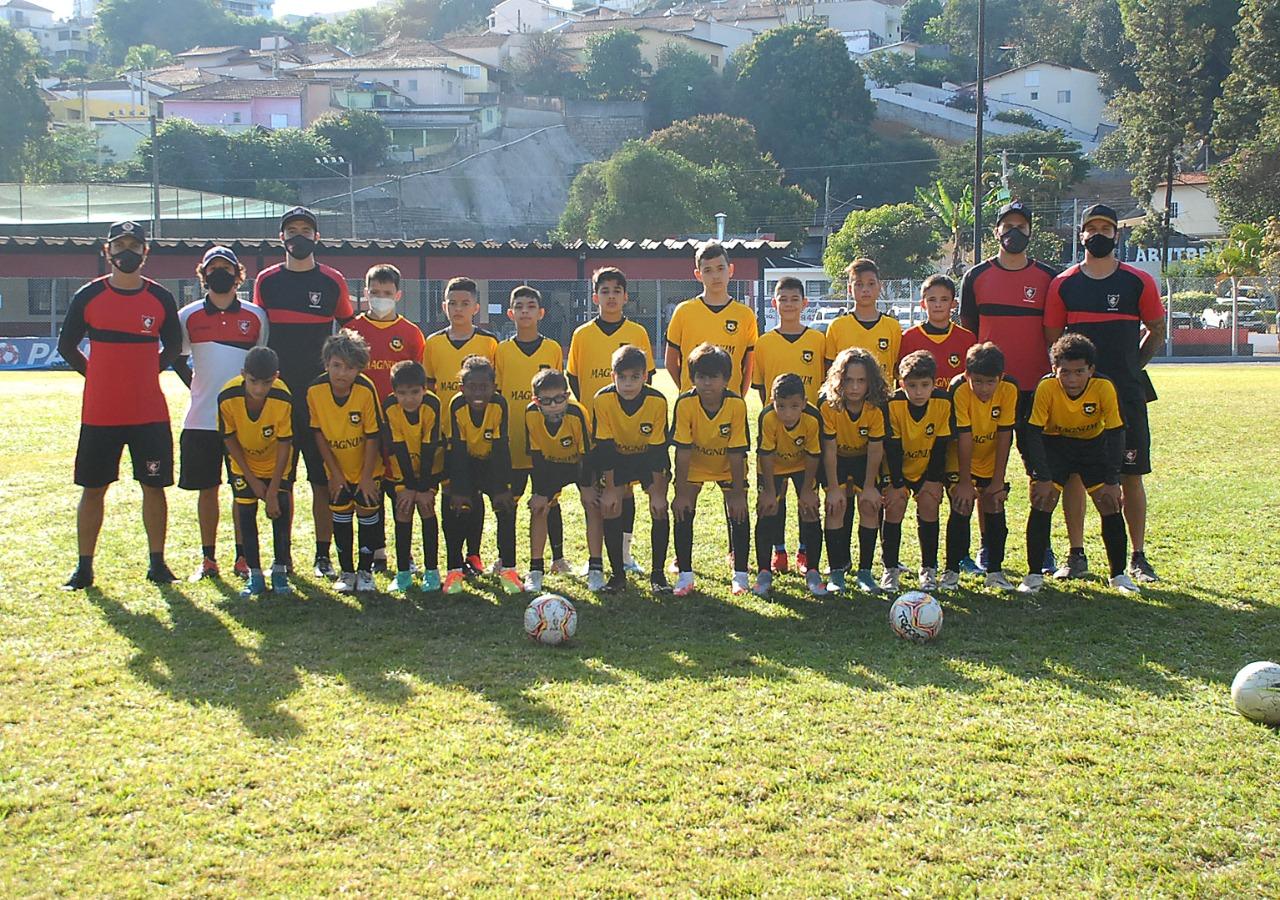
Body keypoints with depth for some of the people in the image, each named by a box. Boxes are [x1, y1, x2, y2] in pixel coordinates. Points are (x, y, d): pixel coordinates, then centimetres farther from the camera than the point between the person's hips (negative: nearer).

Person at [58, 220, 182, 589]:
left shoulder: (161, 298, 2)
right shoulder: (89, 296, 0)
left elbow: (173, 347, 14)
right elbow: (66, 345, 9)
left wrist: (147, 373, 7)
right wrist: (97, 375, 5)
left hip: (150, 413, 1)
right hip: (99, 413, 0)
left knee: (154, 486, 4)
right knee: (93, 488, 5)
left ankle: (157, 563, 14)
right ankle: (84, 566, 13)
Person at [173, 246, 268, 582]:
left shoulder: (255, 316, 4)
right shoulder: (188, 316, 5)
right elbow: (177, 358, 16)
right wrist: (195, 385, 7)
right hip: (201, 419, 1)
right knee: (207, 489, 6)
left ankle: (243, 558, 12)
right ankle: (208, 560, 15)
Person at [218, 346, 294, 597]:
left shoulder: (283, 399, -32)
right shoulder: (228, 397, -29)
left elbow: (284, 443, -22)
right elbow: (229, 438, -14)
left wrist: (273, 488, -20)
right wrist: (252, 479, -12)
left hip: (276, 462, -1)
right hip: (244, 463, 1)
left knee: (279, 509, -7)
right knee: (246, 512, -3)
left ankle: (280, 571, 7)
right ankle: (254, 575, 5)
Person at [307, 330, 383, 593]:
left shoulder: (366, 390, -26)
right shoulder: (315, 390, -19)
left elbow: (372, 436, -17)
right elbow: (318, 433, -7)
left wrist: (367, 476, -13)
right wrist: (334, 472, -5)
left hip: (367, 467, -2)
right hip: (337, 468, 2)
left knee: (368, 513, 2)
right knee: (340, 516, 7)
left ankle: (365, 571, 16)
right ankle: (346, 571, 20)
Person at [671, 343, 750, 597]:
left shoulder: (737, 405, -28)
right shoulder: (685, 403, -27)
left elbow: (736, 453, -22)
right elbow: (682, 451, -23)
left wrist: (738, 493, -19)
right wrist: (681, 493, -22)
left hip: (728, 466, 0)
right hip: (694, 465, 0)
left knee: (738, 514, -9)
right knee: (683, 512, -11)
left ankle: (740, 574, 4)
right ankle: (685, 575, 0)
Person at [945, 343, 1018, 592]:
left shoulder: (1009, 390, -20)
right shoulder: (960, 390, -27)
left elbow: (1004, 437, -16)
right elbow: (964, 438, -25)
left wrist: (998, 481, -14)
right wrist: (965, 482, -21)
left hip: (991, 460, 2)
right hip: (960, 459, -2)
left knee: (995, 508, -3)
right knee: (962, 507, -13)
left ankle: (995, 571, 10)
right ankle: (952, 570, -1)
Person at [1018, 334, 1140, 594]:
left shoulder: (1104, 388, -27)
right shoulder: (1046, 387, -28)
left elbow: (1115, 434, -20)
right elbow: (1034, 433, -24)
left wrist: (1112, 481, -23)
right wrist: (1043, 478, -28)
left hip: (1093, 445, 1)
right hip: (1054, 444, -1)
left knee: (1110, 504, -7)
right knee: (1042, 502, -14)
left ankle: (1119, 574, 10)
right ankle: (1034, 575, -3)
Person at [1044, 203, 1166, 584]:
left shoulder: (1139, 282, 2)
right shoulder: (1064, 284, 4)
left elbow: (1157, 331, 12)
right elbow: (1051, 339, 9)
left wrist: (1131, 367, 7)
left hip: (1126, 395, -1)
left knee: (1131, 476, 3)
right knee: (1073, 474, 1)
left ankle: (1138, 557, 12)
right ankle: (1077, 555, 11)